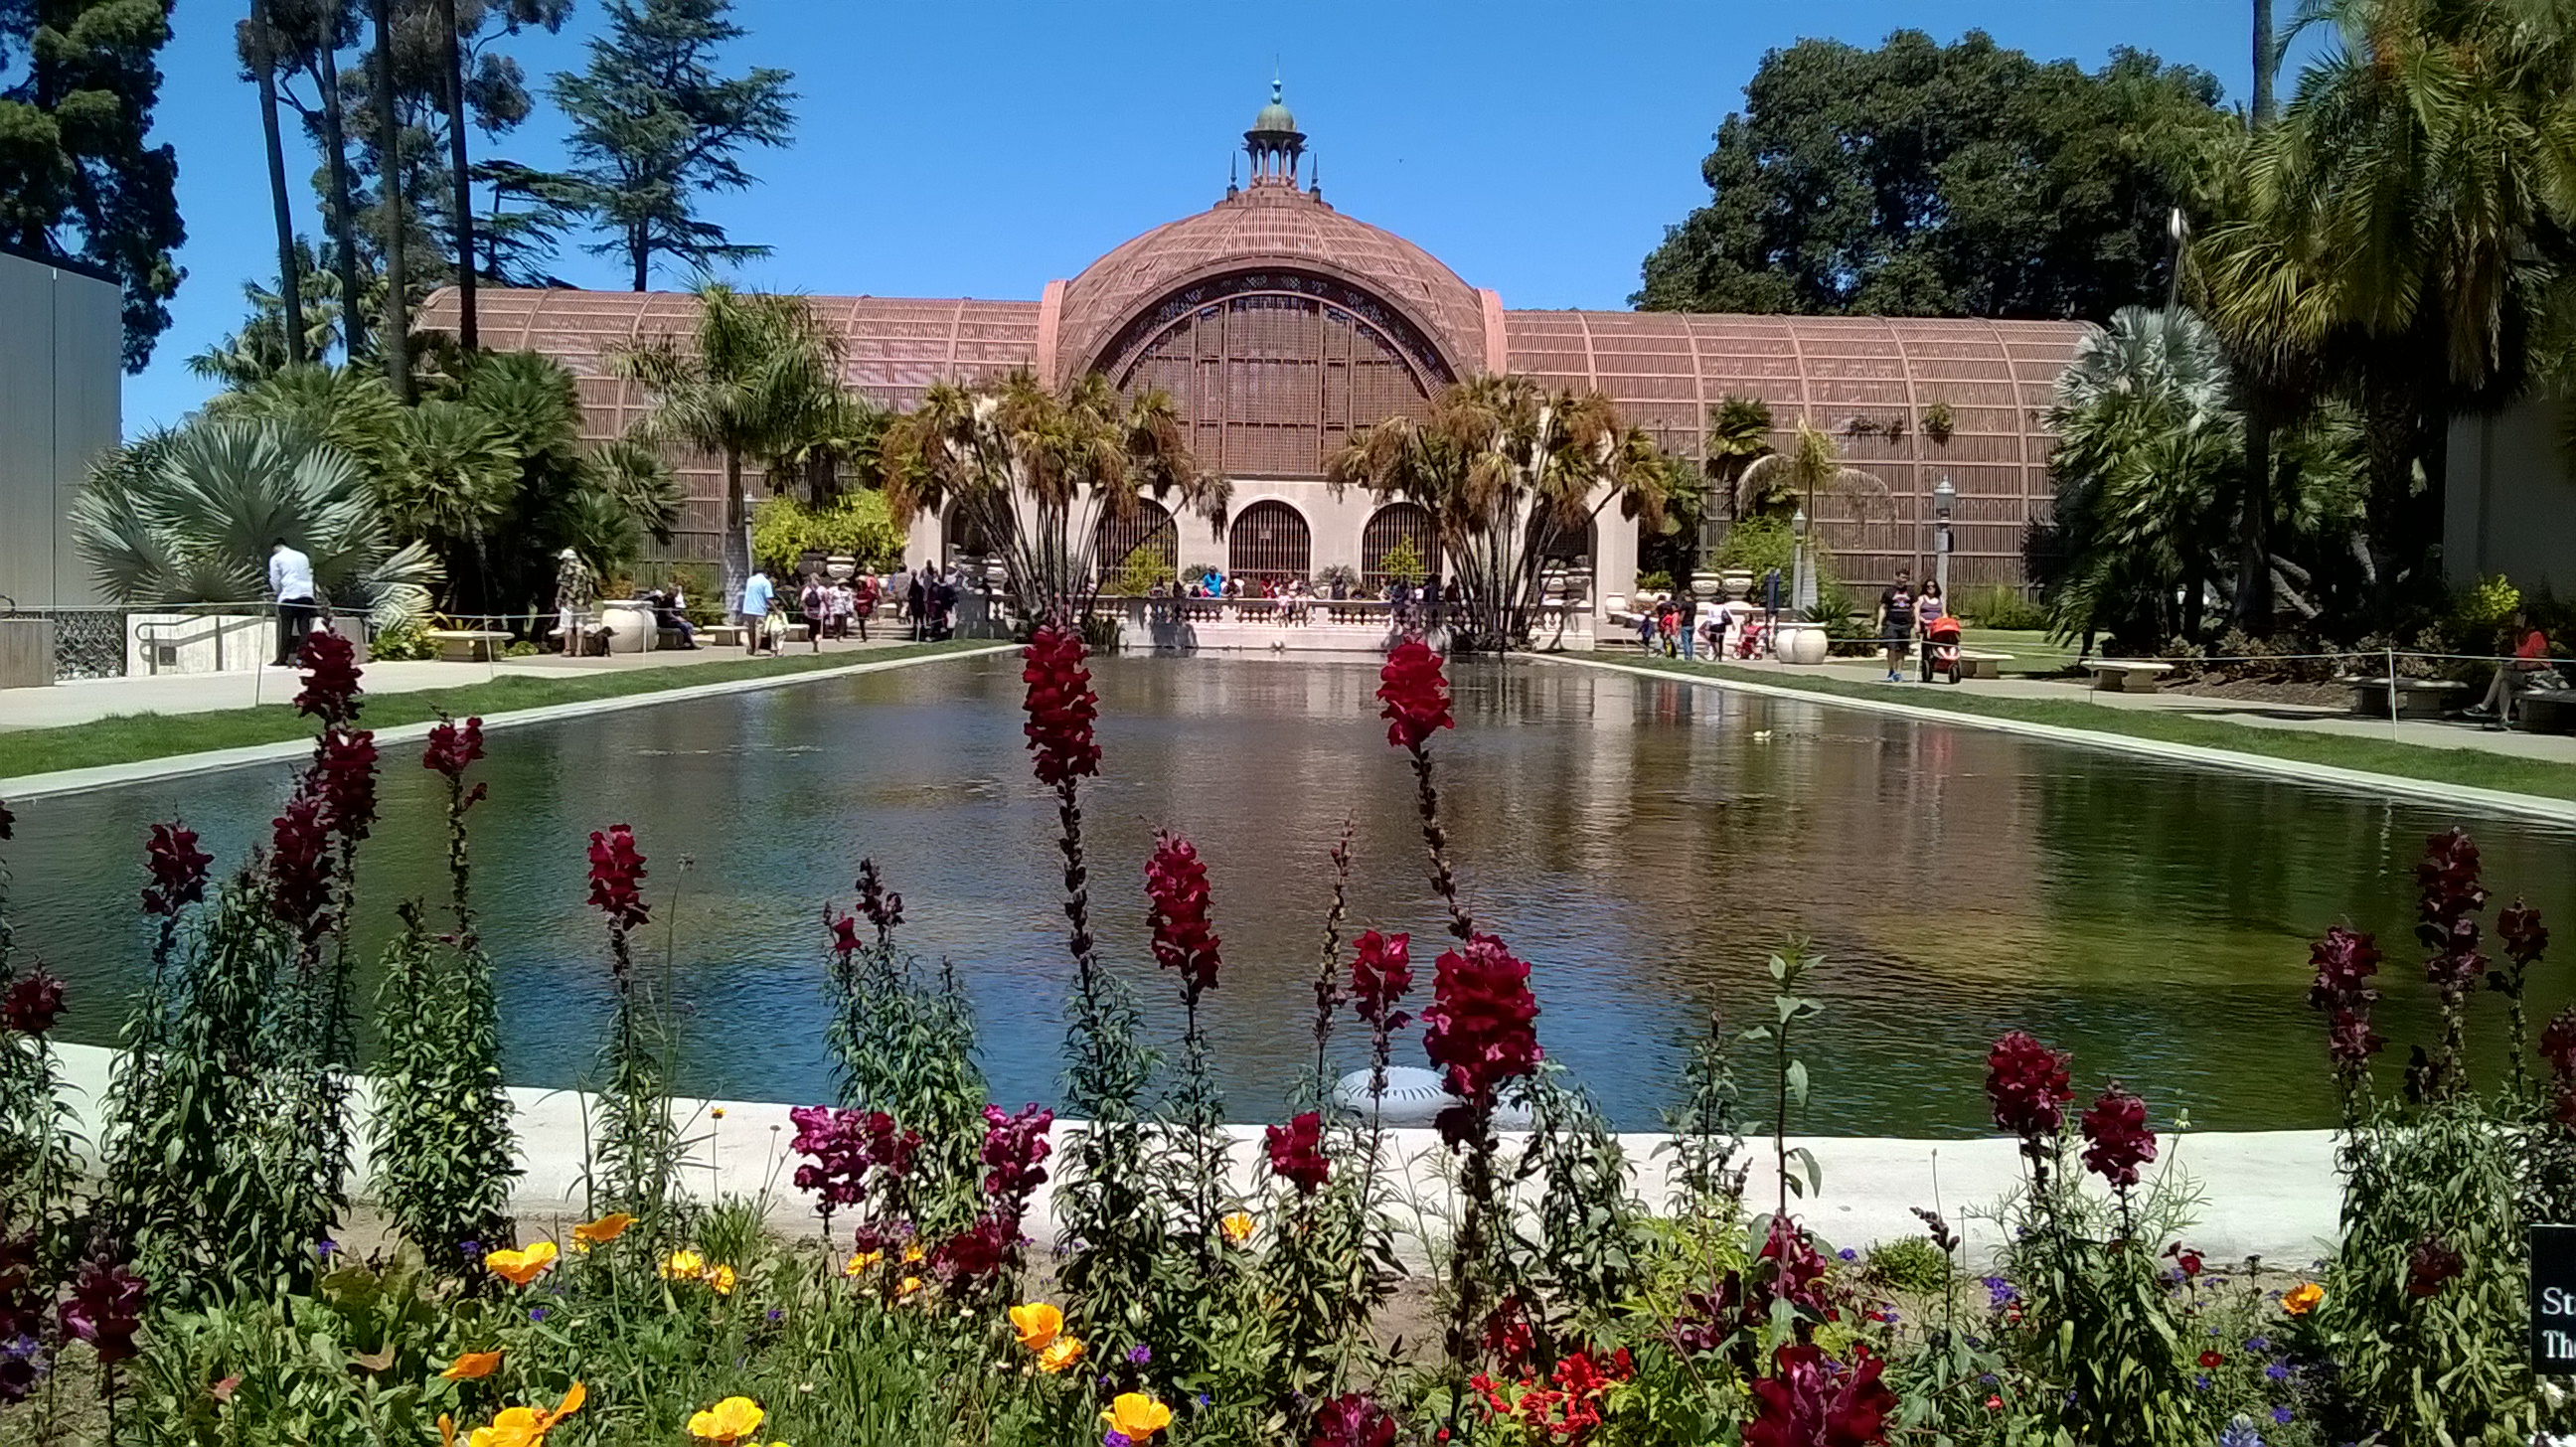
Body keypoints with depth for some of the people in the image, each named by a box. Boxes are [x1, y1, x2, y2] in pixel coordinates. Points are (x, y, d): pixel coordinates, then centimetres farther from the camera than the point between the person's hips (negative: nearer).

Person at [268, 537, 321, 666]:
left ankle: (283, 659, -2)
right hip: (307, 594, 3)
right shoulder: (302, 556, 19)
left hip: (289, 596, -3)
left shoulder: (276, 558, 7)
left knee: (286, 628, 0)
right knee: (304, 627, 1)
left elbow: (275, 581, 5)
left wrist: (277, 592, 23)